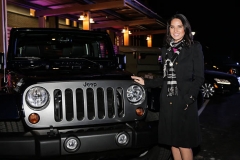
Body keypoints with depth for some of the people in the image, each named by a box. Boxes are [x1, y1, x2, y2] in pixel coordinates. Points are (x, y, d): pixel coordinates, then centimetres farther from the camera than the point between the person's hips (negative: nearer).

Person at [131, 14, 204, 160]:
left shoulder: (194, 47, -1)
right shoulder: (166, 49, 11)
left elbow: (199, 78, -5)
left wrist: (188, 99, -16)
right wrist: (146, 82, 13)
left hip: (184, 102, -4)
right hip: (167, 101, 5)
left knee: (184, 143, 0)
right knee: (173, 141, 11)